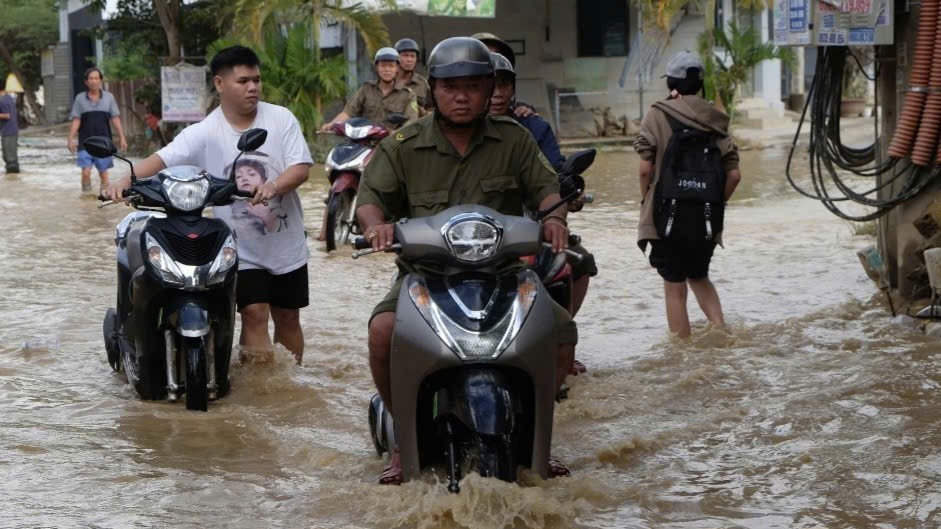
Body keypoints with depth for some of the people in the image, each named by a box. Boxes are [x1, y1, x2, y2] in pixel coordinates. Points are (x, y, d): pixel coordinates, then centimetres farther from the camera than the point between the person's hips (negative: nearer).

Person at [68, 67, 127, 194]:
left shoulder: (109, 97, 6)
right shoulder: (80, 98, 4)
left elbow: (115, 119, 6)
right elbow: (76, 121, 3)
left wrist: (122, 138, 0)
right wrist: (71, 139, -4)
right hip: (85, 142, -1)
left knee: (103, 172, 4)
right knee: (86, 172, -11)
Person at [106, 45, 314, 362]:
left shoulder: (281, 119, -4)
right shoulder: (204, 133, -9)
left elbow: (301, 167, -11)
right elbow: (163, 158, -17)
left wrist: (273, 186, -31)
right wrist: (126, 181, -35)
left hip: (287, 244, 2)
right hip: (242, 249, -2)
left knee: (288, 316, 12)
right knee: (254, 313, -12)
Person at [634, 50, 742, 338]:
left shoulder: (658, 115, -7)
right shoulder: (715, 119, 6)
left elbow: (646, 168, -12)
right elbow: (733, 174, 2)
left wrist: (646, 201, 5)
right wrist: (715, 204, 13)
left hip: (668, 216, -4)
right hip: (706, 220, 4)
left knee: (675, 287, 4)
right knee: (699, 277, 23)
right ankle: (720, 329, 6)